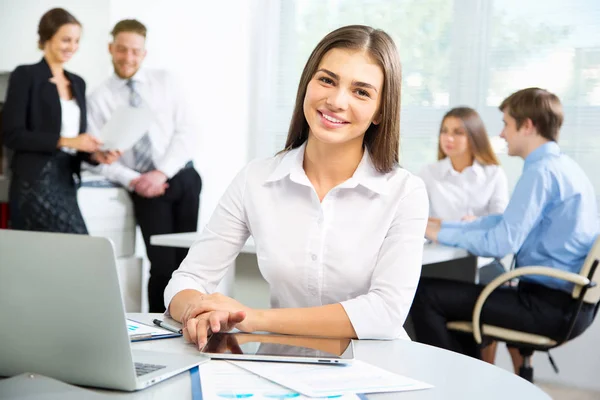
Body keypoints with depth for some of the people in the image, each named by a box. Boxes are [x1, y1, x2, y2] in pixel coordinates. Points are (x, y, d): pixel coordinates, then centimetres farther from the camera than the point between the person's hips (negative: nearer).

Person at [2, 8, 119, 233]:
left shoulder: (78, 83, 17)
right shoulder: (25, 76, -3)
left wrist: (95, 155, -2)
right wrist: (64, 141, -17)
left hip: (66, 181, 7)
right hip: (35, 183, -7)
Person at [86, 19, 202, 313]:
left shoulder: (164, 81, 4)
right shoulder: (98, 99, 1)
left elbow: (186, 131, -3)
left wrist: (162, 172, -14)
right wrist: (133, 181, -17)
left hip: (183, 178, 2)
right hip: (145, 187, -2)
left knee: (185, 260, 7)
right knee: (163, 264, -8)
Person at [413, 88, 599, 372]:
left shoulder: (541, 172, -18)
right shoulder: (561, 166, 12)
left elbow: (502, 243, -22)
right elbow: (507, 222, 18)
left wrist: (443, 235, -7)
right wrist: (444, 226, 14)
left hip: (551, 307, -10)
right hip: (569, 302, 10)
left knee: (425, 294, -11)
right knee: (456, 295, 28)